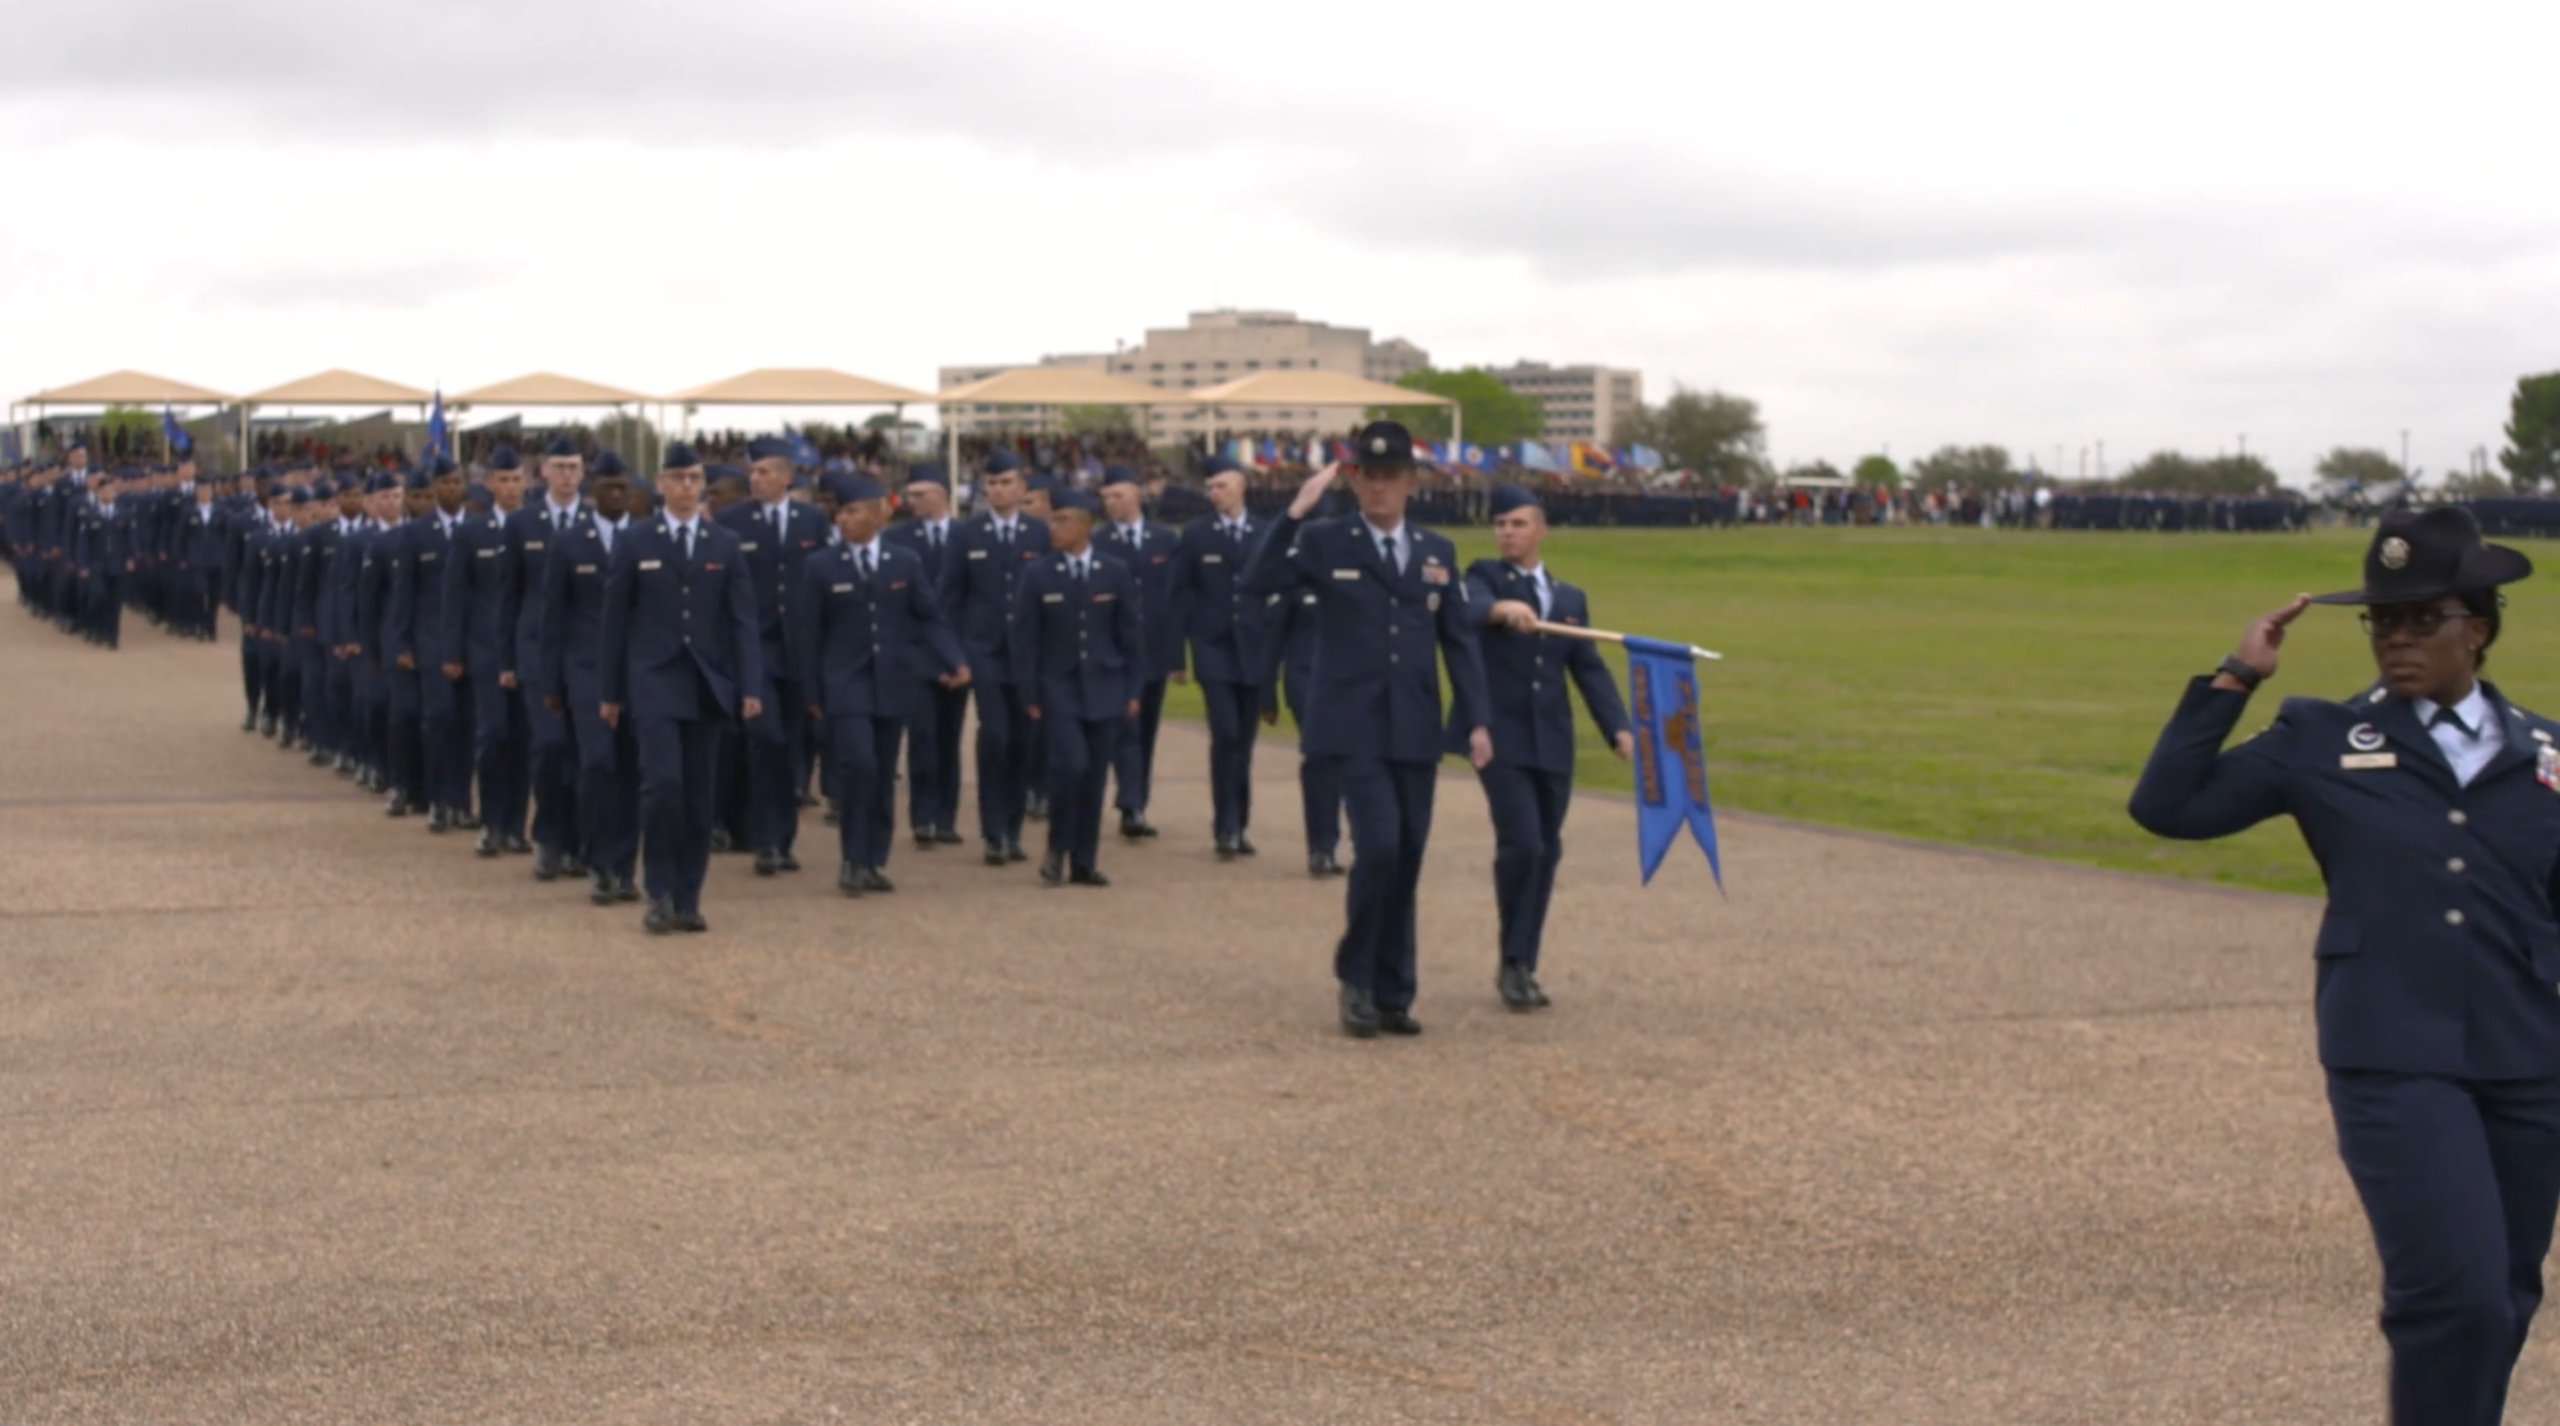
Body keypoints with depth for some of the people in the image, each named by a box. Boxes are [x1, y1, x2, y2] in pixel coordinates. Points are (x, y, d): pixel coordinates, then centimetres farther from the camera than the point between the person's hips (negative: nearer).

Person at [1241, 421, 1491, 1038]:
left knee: (1407, 860, 6)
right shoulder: (1324, 542, 1)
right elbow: (1256, 583, -14)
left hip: (1415, 731, 4)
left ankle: (1392, 995, 16)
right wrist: (1294, 514, -20)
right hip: (1353, 727, -4)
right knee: (1379, 846, -17)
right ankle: (1356, 979, 2)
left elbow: (1459, 641, 10)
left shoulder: (1438, 551, 11)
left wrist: (1477, 721, 1)